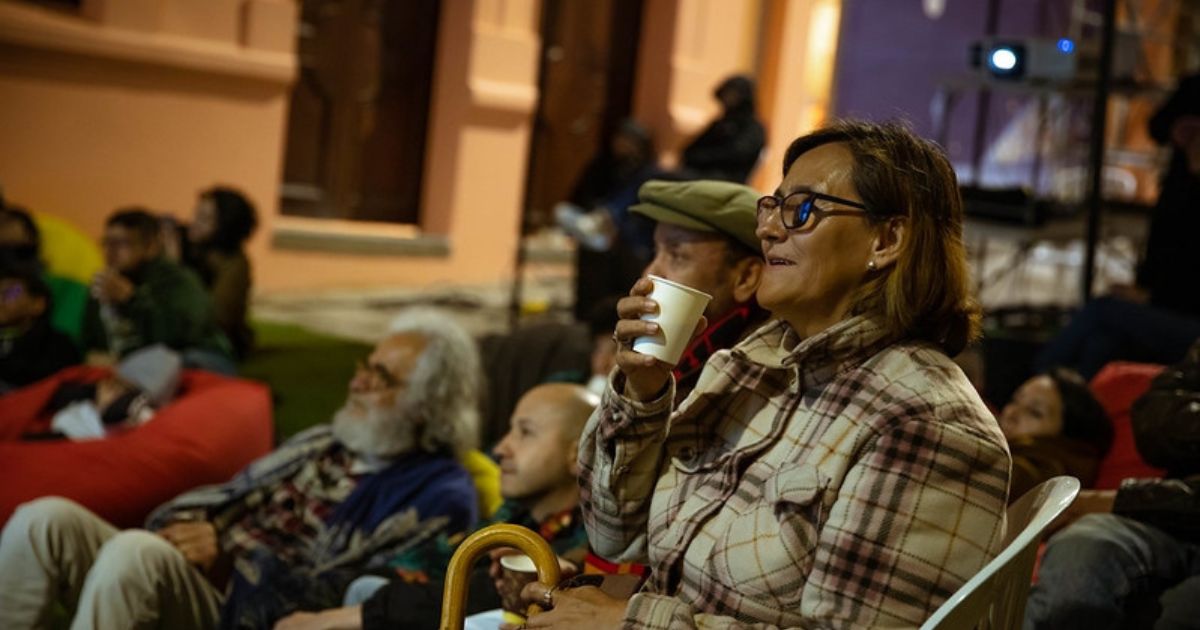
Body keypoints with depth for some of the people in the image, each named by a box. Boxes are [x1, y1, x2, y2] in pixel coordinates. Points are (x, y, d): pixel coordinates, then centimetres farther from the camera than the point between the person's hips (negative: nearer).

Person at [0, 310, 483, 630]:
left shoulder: (441, 494, -3)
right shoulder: (322, 443, 22)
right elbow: (225, 498, 22)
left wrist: (228, 557, -12)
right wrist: (177, 529, 0)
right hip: (187, 584, 8)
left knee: (133, 550, -33)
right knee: (47, 520, -14)